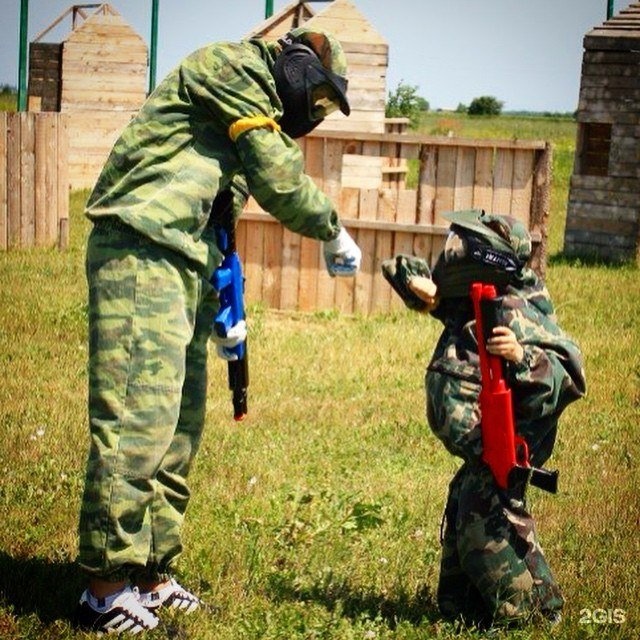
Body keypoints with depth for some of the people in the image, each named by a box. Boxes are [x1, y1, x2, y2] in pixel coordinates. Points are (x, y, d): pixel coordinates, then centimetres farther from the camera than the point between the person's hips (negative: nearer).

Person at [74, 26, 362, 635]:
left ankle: (151, 572, 18)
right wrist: (334, 231, 4)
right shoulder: (235, 67, -2)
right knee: (137, 421, -12)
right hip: (140, 253, -10)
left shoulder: (255, 113, 26)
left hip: (182, 267, 10)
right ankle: (106, 588, -7)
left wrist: (223, 306, 19)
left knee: (179, 429, 10)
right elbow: (280, 181, -9)